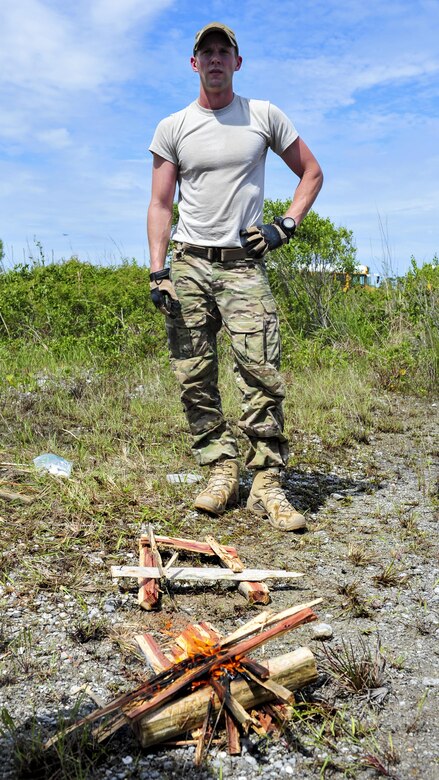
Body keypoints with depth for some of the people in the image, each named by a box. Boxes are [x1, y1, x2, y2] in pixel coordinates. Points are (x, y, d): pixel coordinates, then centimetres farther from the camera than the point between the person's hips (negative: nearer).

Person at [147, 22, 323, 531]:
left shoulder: (265, 116, 11)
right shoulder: (172, 128, 12)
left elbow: (311, 172, 18)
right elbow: (160, 205, 8)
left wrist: (285, 226, 2)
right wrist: (157, 271, -4)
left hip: (243, 265, -1)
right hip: (188, 265, 2)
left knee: (261, 374, -11)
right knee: (194, 379, -2)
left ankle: (267, 483, -4)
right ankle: (222, 471, 9)